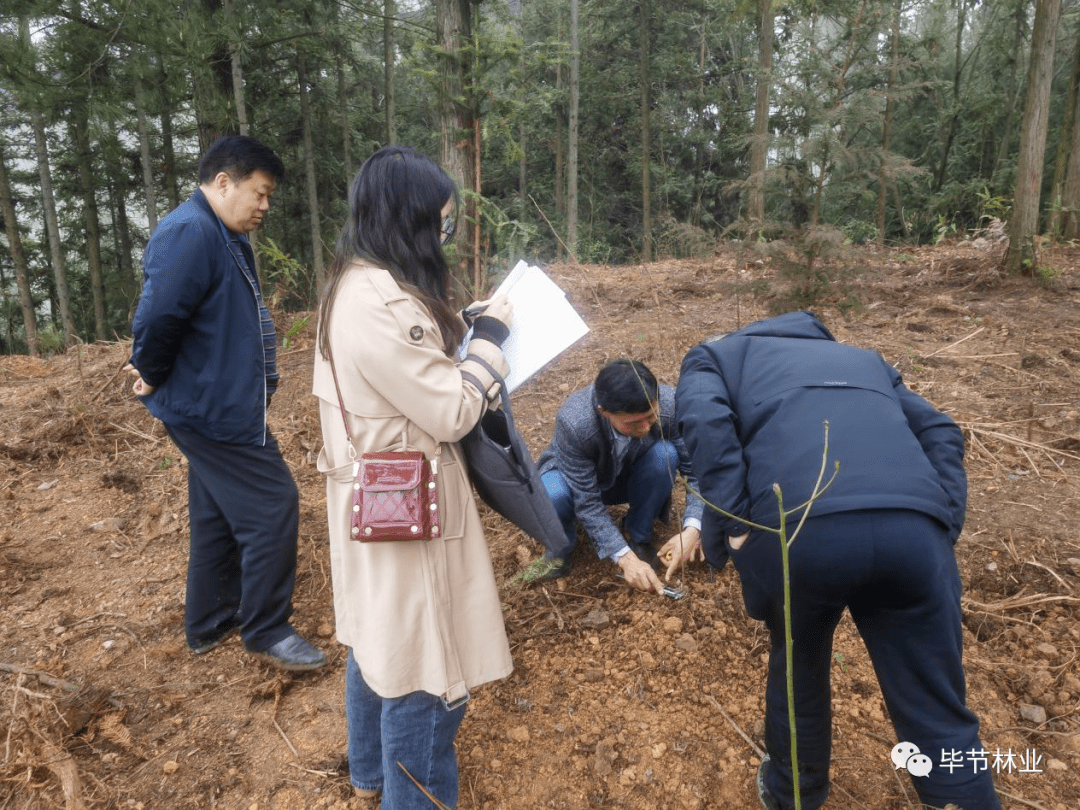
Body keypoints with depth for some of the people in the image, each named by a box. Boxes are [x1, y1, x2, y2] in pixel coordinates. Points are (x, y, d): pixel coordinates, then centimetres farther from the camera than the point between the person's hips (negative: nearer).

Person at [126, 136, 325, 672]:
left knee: (219, 516, 18)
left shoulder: (225, 237, 13)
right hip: (212, 407, -10)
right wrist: (154, 378, -11)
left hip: (221, 403, 10)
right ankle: (266, 631, 11)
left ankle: (208, 625, 34)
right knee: (272, 508, -5)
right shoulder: (190, 233, -20)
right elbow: (157, 317, -27)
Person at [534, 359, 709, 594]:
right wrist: (625, 557, -32)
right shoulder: (572, 423, -38)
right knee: (551, 496, -36)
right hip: (581, 479, -2)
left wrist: (691, 530, -33)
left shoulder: (669, 404, -31)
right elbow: (587, 503, -29)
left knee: (664, 454, -30)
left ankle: (638, 536, -3)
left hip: (630, 478, 3)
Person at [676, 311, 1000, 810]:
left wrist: (733, 523, 1)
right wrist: (944, 525, 16)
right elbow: (940, 434, 24)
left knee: (798, 669, 25)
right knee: (939, 716, 17)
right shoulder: (864, 358, 39)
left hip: (796, 531, -2)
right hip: (914, 530, 3)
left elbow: (705, 421, 3)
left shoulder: (716, 355, 27)